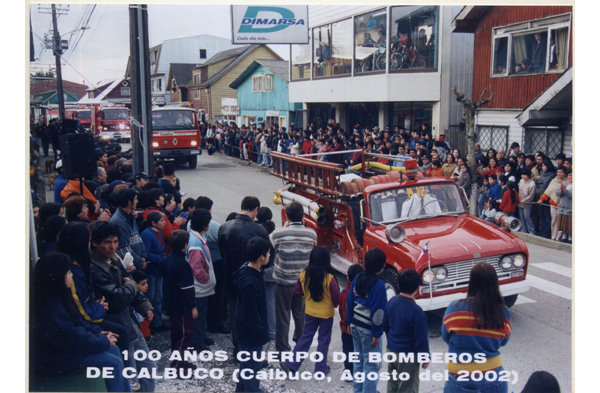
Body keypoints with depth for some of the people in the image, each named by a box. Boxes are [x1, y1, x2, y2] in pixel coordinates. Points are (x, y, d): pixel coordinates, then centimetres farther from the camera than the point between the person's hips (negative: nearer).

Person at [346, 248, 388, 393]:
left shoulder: (358, 278, 1)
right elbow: (378, 311, -20)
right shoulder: (378, 284, -20)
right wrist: (377, 334, -14)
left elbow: (349, 302, 8)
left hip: (355, 326, 7)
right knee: (371, 364, 4)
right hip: (368, 330, -7)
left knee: (358, 360, 20)